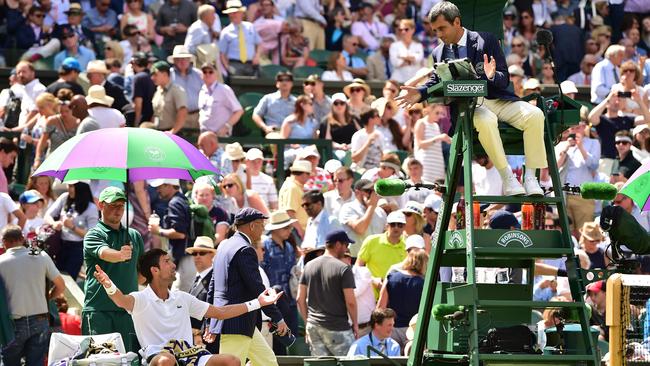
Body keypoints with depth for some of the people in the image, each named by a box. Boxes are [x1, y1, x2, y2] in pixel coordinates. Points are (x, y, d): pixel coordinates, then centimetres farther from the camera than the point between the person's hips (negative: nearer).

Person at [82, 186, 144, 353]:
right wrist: (120, 255, -43)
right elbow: (104, 253, -23)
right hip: (99, 310, -4)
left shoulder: (134, 236, 16)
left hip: (128, 309, 4)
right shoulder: (93, 235, -1)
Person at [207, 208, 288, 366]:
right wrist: (278, 319, -13)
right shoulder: (245, 250, -15)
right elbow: (257, 288, -19)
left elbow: (213, 284, 20)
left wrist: (211, 324, 24)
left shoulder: (224, 245, 15)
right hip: (236, 324, -10)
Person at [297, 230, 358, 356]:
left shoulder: (309, 266, 8)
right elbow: (350, 302, -12)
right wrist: (355, 323, 1)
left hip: (313, 326, 6)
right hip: (337, 328, -6)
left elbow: (300, 299, 9)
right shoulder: (343, 269, -10)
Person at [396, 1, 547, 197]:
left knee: (534, 115, -28)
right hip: (467, 106, 0)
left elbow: (504, 80, 0)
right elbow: (435, 83, 23)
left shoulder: (485, 41, 5)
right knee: (485, 121, -38)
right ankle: (507, 177, -29)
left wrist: (492, 76, -23)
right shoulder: (439, 53, 14)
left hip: (497, 100, 0)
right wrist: (420, 93, 1)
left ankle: (530, 177, -23)